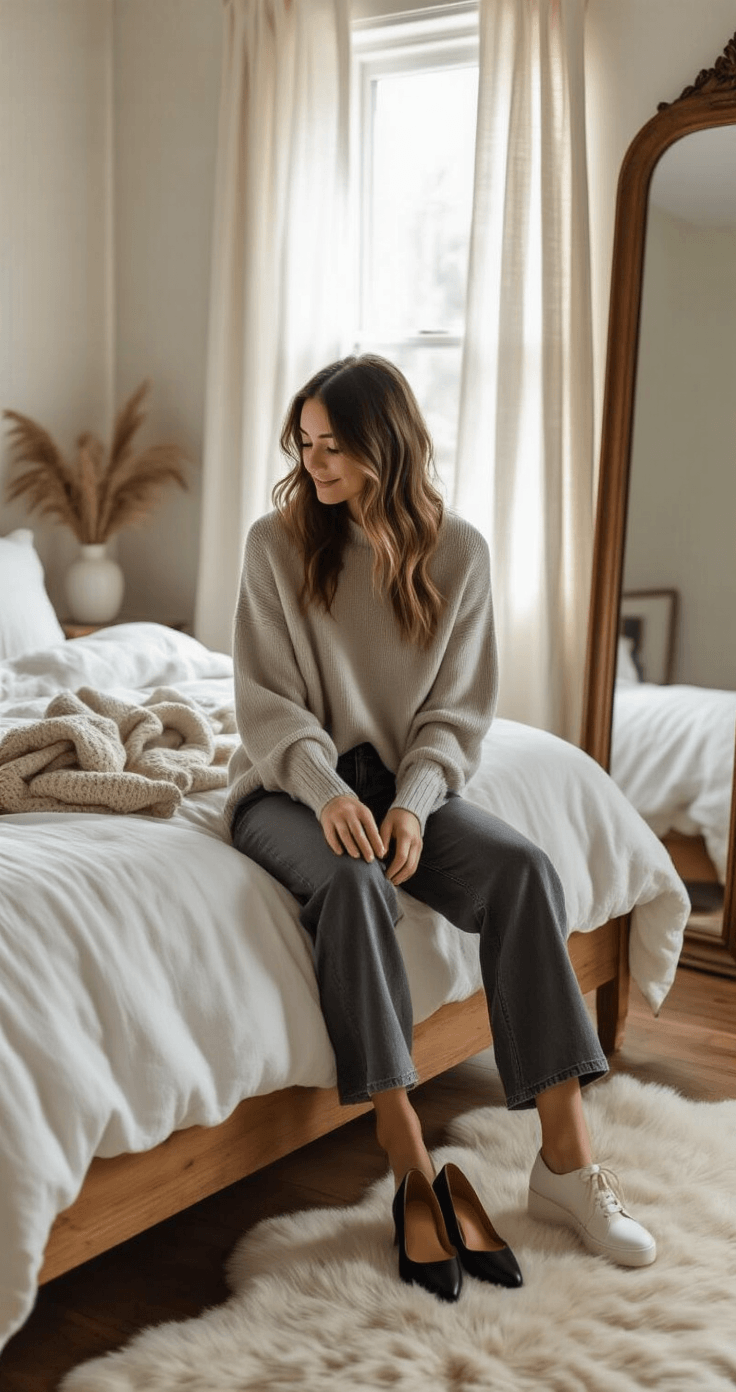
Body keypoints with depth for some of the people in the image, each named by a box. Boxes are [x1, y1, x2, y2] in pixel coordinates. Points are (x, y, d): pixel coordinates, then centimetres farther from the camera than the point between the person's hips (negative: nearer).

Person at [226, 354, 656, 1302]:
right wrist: (327, 791, -25)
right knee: (351, 881, -36)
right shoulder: (276, 542, -4)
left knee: (525, 870, -25)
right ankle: (416, 1172, -31)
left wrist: (413, 803, -20)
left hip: (407, 783, 2)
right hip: (292, 786, -2)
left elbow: (456, 711, -1)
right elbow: (267, 700, -7)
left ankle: (565, 1159, -20)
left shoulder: (456, 552, 0)